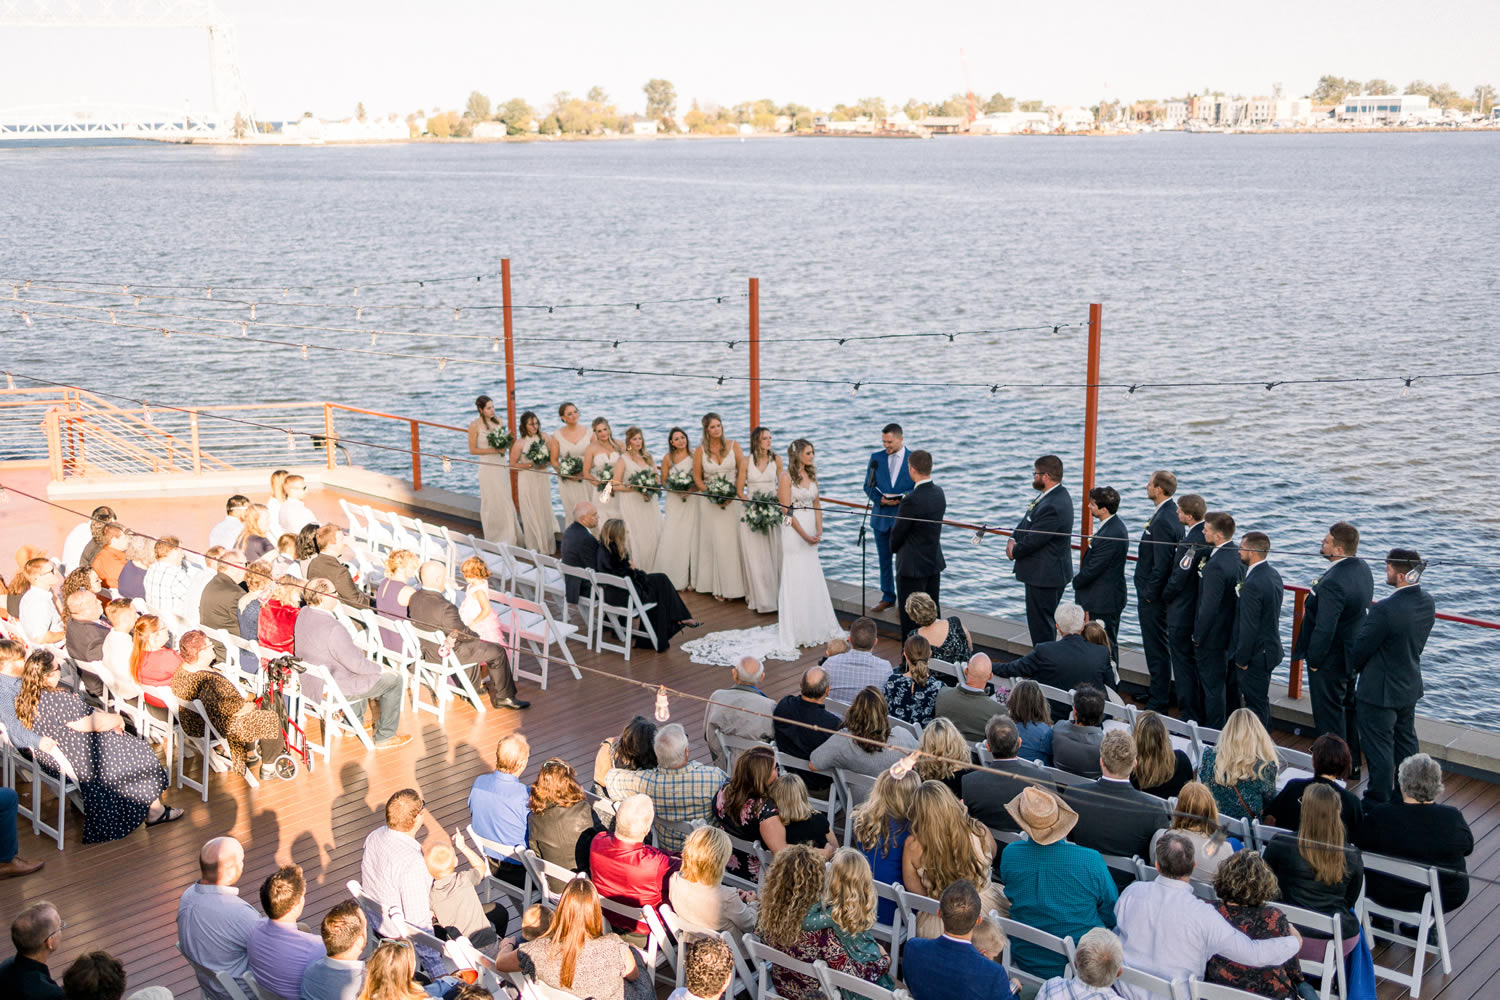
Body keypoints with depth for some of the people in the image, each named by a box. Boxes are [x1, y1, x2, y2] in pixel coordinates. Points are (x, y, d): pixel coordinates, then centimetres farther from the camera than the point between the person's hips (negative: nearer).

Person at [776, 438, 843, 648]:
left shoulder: (812, 475, 9)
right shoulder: (787, 477, -11)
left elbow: (817, 505, 12)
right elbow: (787, 510, -13)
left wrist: (819, 531, -1)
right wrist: (804, 535, -14)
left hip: (811, 530, 6)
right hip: (794, 530, -6)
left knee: (814, 579, 11)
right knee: (795, 580, -1)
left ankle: (817, 627, 21)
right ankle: (795, 632, 7)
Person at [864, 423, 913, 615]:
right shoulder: (876, 457, 2)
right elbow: (868, 486, 6)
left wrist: (903, 498, -19)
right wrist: (881, 499, -12)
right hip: (881, 516, 3)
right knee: (884, 560, 13)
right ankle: (888, 597, 27)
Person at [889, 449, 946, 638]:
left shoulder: (912, 500, -25)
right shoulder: (939, 493, 0)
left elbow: (897, 533, -14)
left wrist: (894, 547, 7)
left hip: (913, 566, -8)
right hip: (935, 562, 8)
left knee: (910, 618, 1)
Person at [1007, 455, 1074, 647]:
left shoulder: (1053, 507, -27)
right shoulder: (1057, 493, 6)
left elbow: (1032, 540, -23)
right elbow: (1027, 522, 13)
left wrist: (1014, 552, -4)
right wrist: (1013, 540, -2)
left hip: (1045, 576, -11)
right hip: (1050, 572, 11)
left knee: (1041, 625, -3)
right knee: (1045, 623, 19)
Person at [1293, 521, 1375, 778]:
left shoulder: (1333, 582, -31)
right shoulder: (1362, 567, -1)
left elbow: (1324, 629, -29)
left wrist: (1314, 660, -15)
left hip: (1331, 660, -10)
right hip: (1354, 655, 10)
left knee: (1329, 716, 6)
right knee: (1349, 710, 22)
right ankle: (1352, 765, 35)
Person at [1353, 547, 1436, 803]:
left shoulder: (1385, 609, -30)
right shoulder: (1427, 602, -5)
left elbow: (1362, 648, -18)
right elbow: (1416, 642, 5)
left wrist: (1354, 666, 3)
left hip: (1381, 691, -8)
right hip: (1410, 685, 8)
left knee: (1379, 748, 5)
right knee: (1406, 742, 22)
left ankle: (1378, 800, 16)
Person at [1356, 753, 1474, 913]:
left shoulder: (1380, 816, -22)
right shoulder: (1454, 818, -19)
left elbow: (1358, 841, -4)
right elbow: (1468, 847, 0)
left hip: (1389, 897, -1)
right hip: (1447, 898, 1)